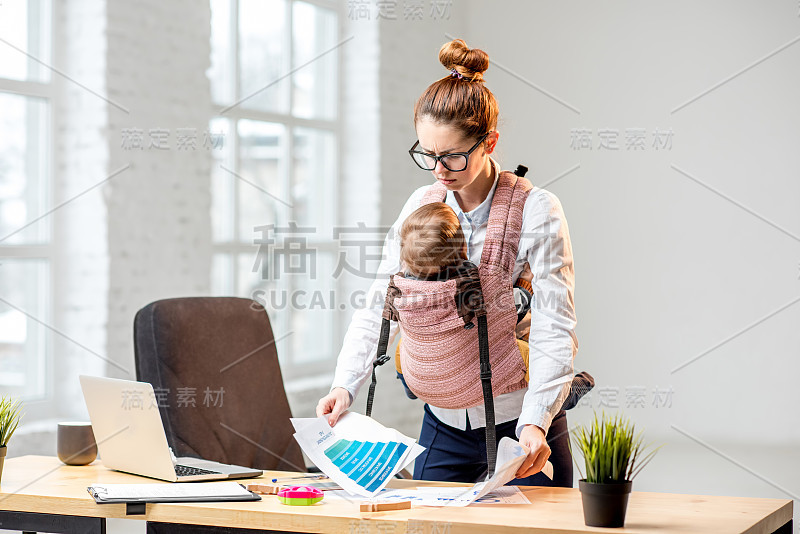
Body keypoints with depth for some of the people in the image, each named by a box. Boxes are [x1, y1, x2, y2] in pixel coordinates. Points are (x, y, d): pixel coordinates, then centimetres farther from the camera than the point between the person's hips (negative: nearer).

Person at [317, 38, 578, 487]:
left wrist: (535, 423, -31)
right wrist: (345, 385, -15)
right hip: (444, 426, 4)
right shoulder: (421, 208, 2)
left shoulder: (538, 211, -13)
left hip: (523, 423, -4)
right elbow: (380, 307, 1)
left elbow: (555, 332, -18)